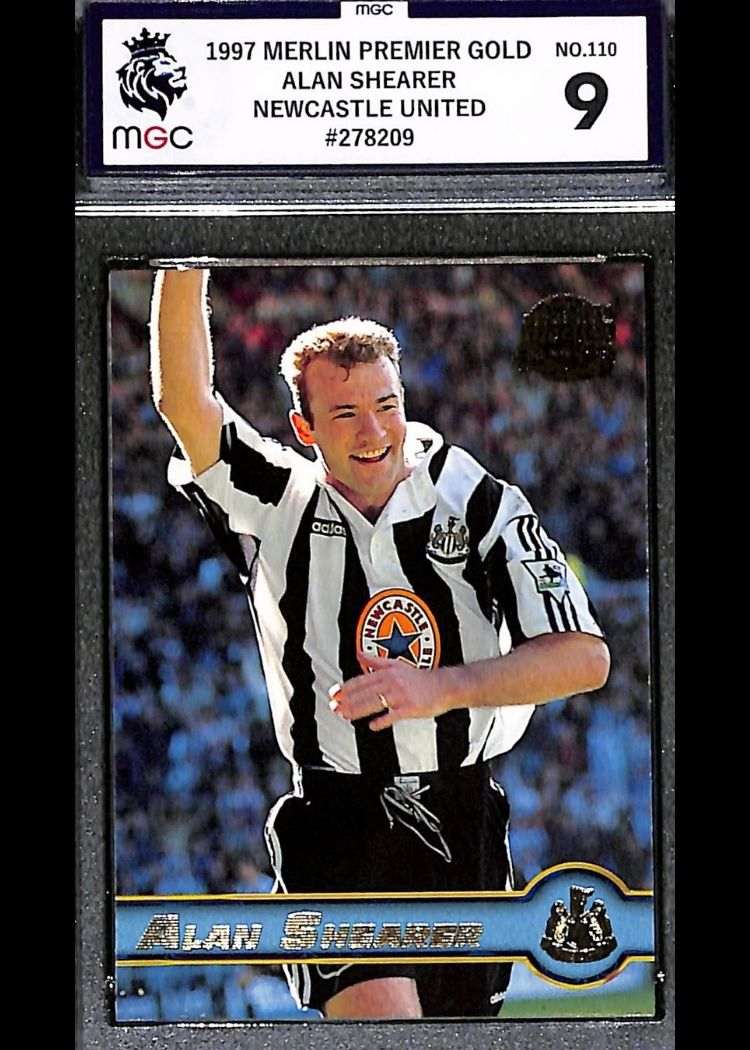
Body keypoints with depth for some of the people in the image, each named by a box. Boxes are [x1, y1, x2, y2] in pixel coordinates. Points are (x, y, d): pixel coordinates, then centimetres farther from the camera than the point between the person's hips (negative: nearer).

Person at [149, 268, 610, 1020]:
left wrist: (439, 687, -19)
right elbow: (183, 401, -13)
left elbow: (584, 658, -6)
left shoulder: (480, 504, 0)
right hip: (336, 829, -2)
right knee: (380, 1017, -23)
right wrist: (183, 265, -25)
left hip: (462, 824, 2)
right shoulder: (274, 508, 3)